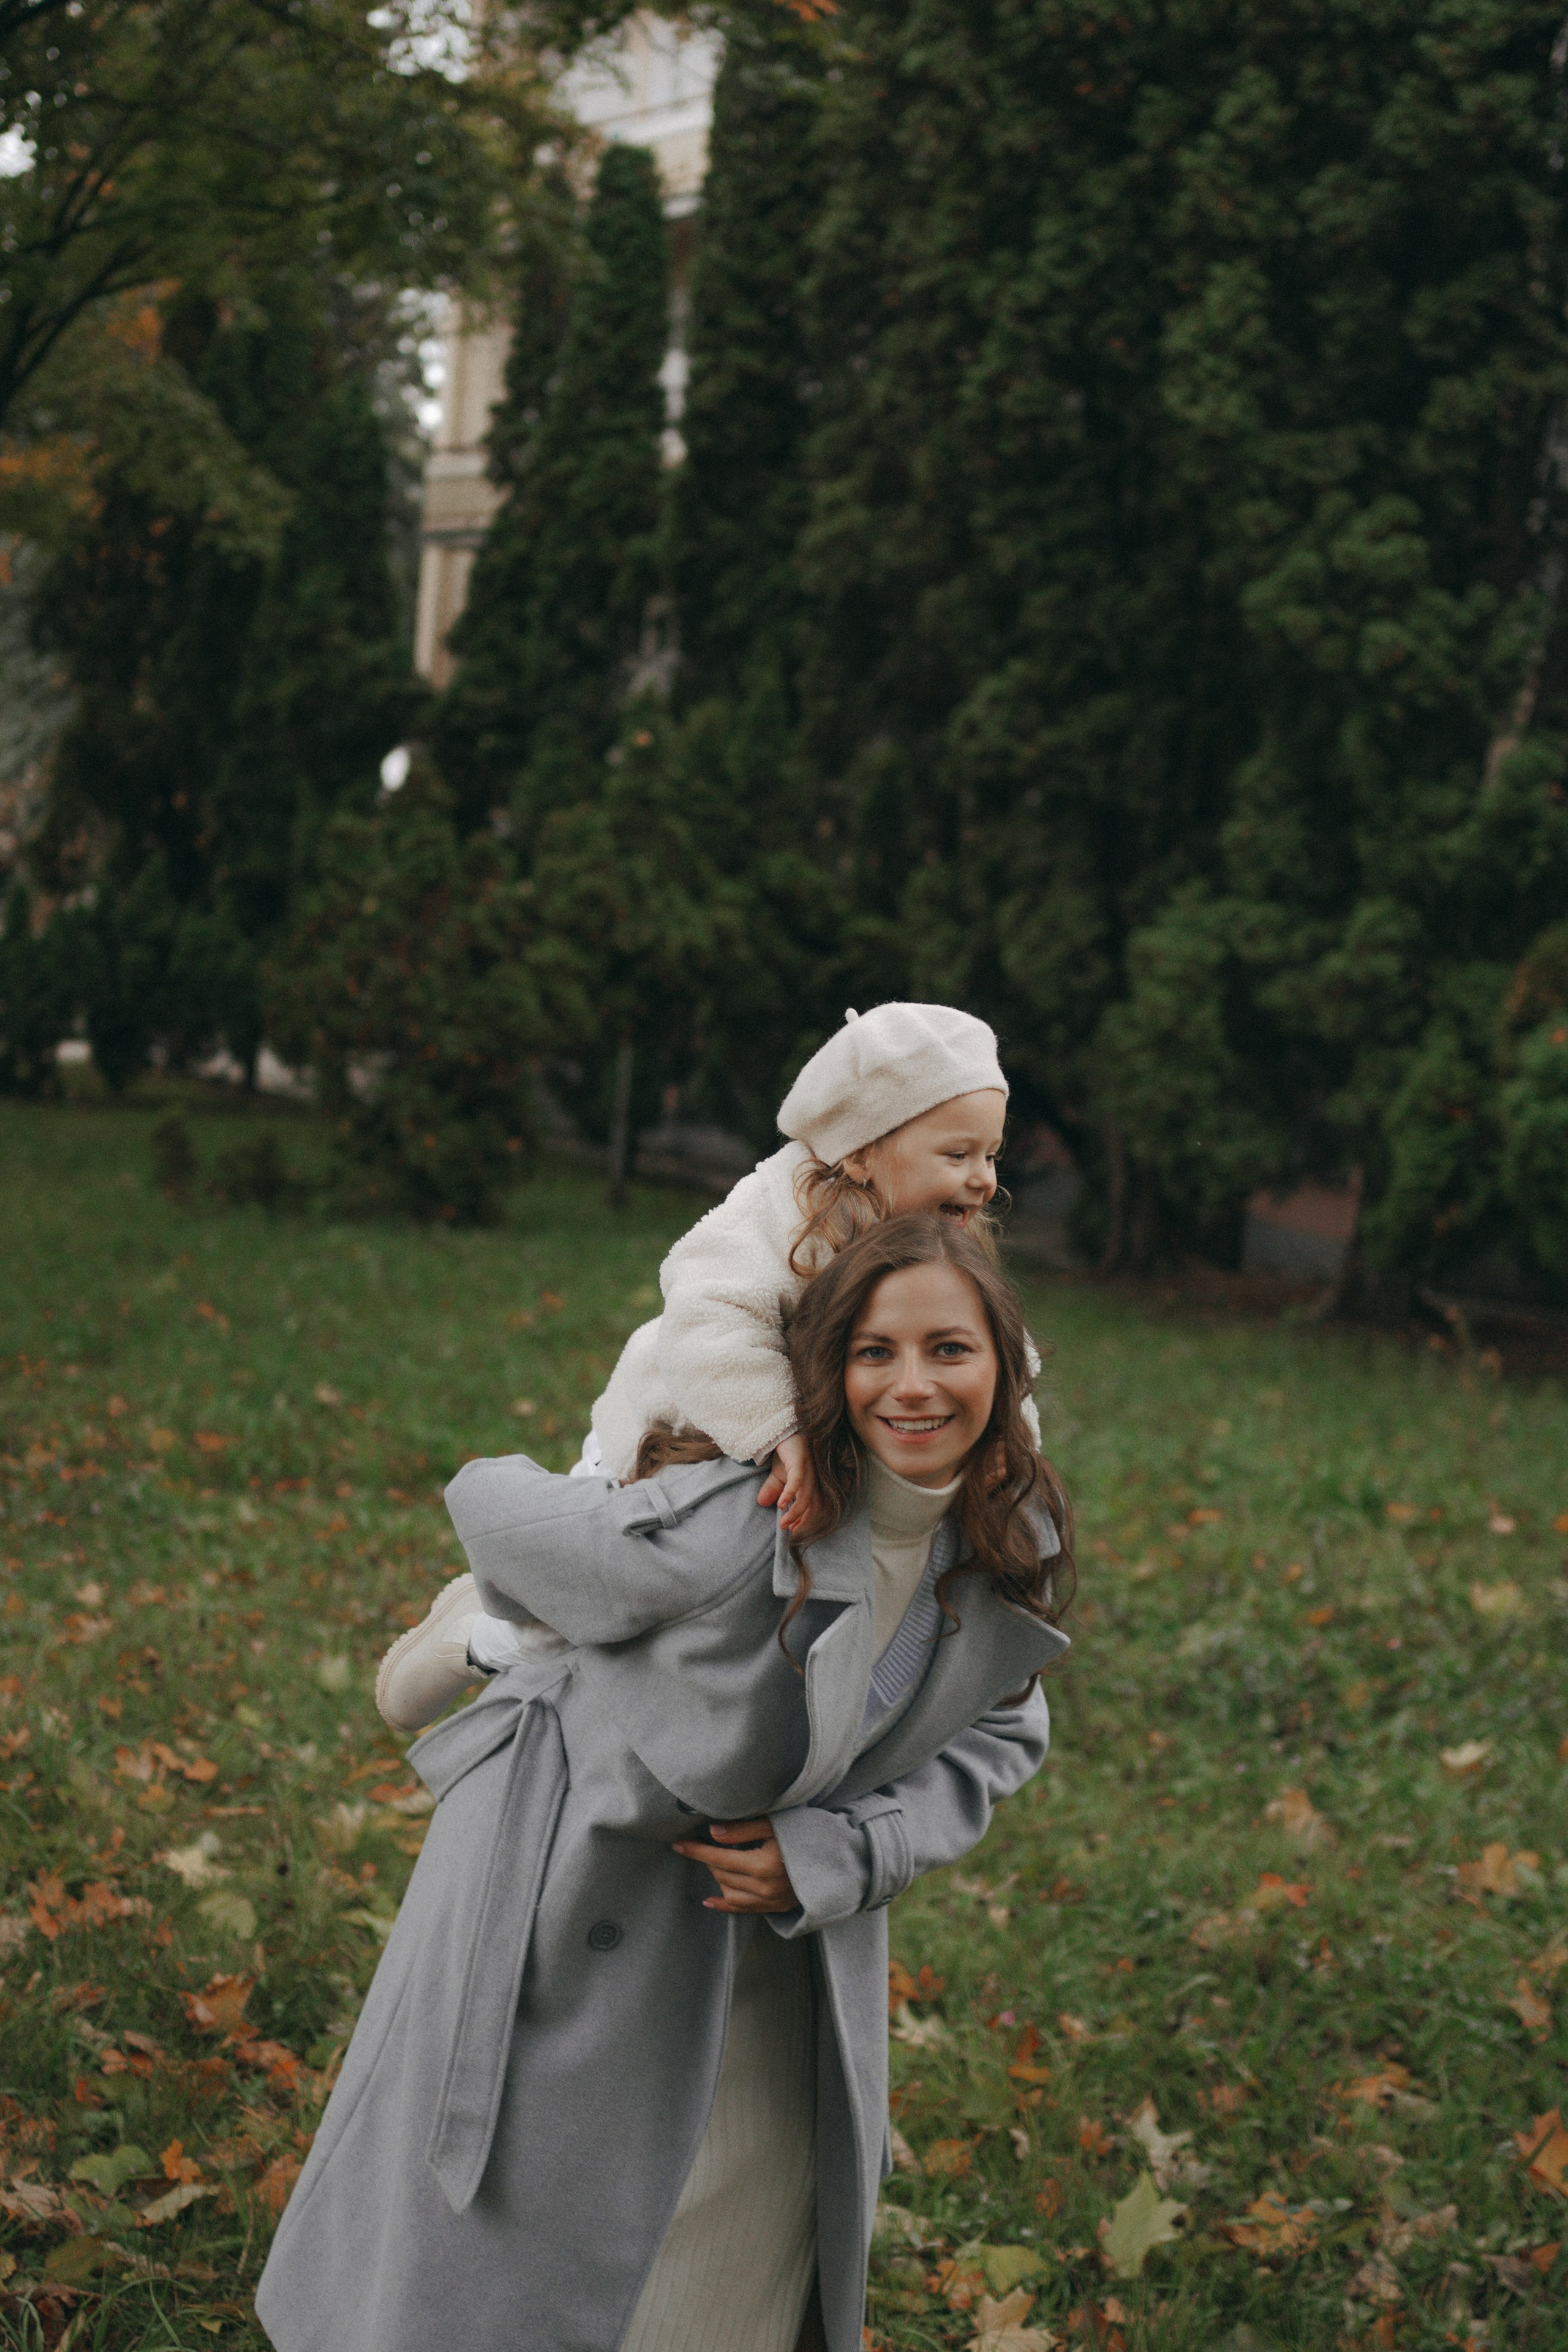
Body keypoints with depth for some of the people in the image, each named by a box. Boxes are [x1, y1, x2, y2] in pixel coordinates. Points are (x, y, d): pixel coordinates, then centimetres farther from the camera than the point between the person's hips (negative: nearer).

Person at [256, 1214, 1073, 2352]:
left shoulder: (1014, 1552, -12)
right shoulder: (730, 1530, -32)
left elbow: (997, 1739, 3)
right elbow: (488, 1498, -17)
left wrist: (841, 1855, -14)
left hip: (774, 1919, 5)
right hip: (576, 1897, -5)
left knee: (744, 2257, 17)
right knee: (506, 2260, 9)